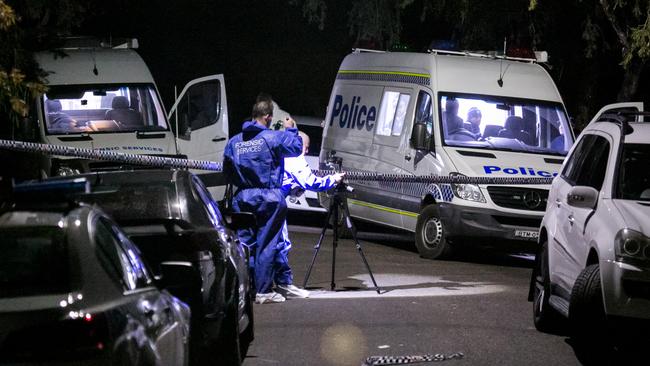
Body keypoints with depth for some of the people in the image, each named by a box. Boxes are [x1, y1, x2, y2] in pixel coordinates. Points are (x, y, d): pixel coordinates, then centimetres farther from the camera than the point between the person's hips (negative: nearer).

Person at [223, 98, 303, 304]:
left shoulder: (234, 142, 6)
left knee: (243, 243, 8)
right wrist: (291, 130, 18)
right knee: (266, 244, 1)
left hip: (243, 198, 4)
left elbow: (227, 172, 10)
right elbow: (297, 147, 2)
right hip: (269, 198, -4)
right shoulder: (274, 138, -9)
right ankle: (263, 291, 3)